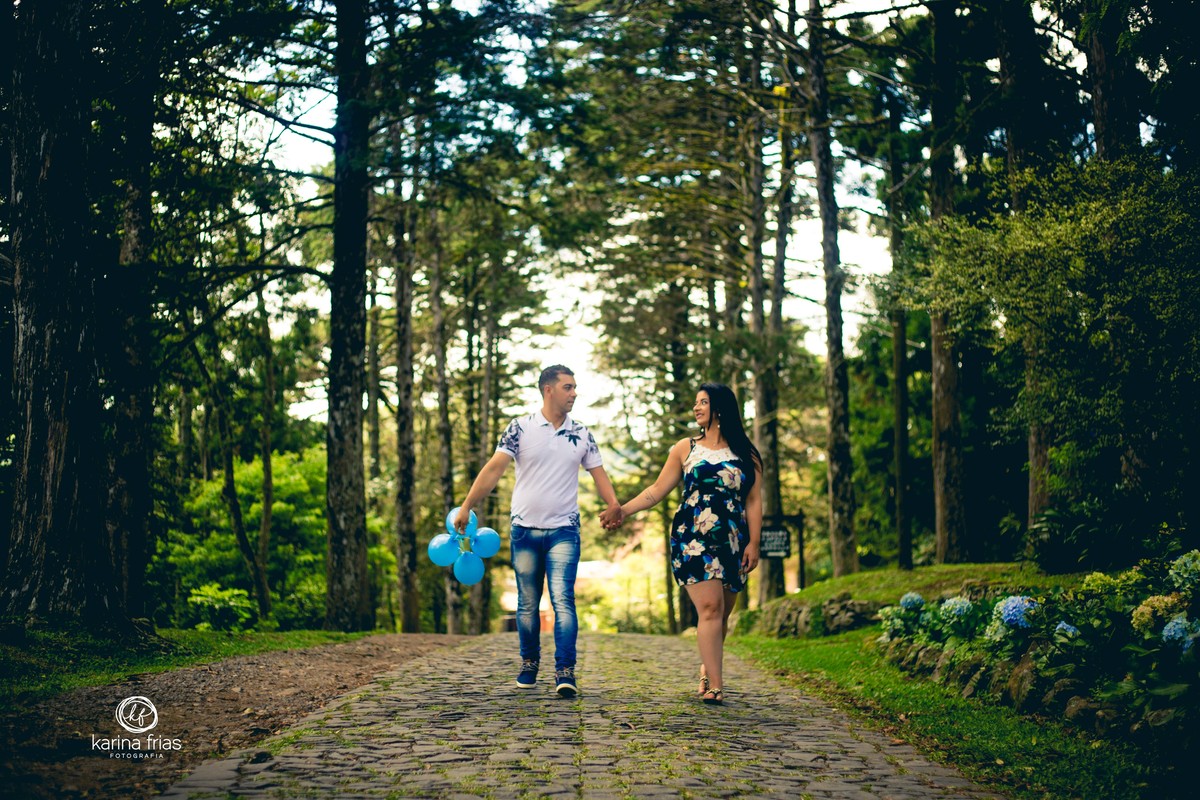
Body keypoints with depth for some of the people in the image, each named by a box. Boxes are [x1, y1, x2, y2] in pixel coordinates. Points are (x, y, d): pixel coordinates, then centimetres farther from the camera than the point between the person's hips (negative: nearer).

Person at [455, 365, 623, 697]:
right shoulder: (521, 428, -3)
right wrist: (466, 506, -14)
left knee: (563, 599, -12)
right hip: (525, 529, 0)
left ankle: (565, 671, -14)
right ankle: (529, 665, 25)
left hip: (563, 530, 0)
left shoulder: (581, 434, 5)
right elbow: (494, 468, -7)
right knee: (527, 603, 10)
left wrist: (614, 504, -15)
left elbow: (598, 473, 5)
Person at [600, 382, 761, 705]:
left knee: (722, 614, 3)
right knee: (710, 608, -15)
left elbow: (753, 501, 7)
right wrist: (624, 510, -1)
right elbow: (658, 489, 9)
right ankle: (715, 684, -16)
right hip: (692, 540, -1)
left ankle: (707, 668, 27)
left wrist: (753, 543, -2)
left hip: (732, 542, 1)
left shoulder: (746, 454, 10)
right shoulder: (685, 448, 11)